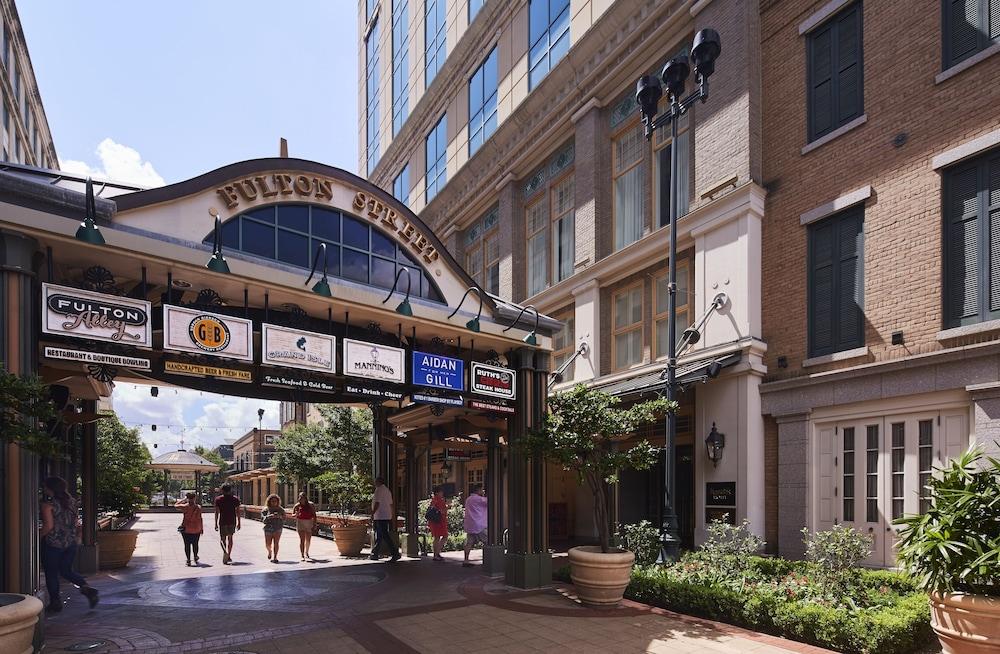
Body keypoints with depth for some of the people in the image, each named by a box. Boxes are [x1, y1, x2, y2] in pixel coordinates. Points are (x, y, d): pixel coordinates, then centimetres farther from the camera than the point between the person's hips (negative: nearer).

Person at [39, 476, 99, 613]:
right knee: (67, 571, 17)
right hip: (70, 543, 6)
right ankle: (86, 587, -3)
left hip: (52, 543, -6)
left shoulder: (48, 504, -13)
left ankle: (55, 602, 15)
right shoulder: (71, 502, 5)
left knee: (51, 573, 10)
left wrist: (38, 535, -4)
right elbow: (76, 522, 11)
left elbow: (48, 525, -18)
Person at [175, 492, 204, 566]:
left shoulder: (185, 507, -9)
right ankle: (195, 558, 29)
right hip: (196, 529, 1)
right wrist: (202, 528, 4)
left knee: (187, 544, 6)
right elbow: (200, 519, -4)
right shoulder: (198, 508, -6)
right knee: (195, 544, 17)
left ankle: (188, 560, 4)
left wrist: (183, 499, 14)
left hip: (186, 529, -1)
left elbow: (176, 505, 8)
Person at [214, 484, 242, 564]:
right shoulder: (235, 499, 2)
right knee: (230, 538, 15)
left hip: (223, 522, -2)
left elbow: (217, 512, -3)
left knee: (222, 539, 7)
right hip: (232, 522, 2)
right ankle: (229, 556, 15)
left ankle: (225, 552, -22)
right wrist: (239, 523, 7)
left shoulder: (218, 499, -1)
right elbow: (238, 512, 1)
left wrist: (216, 524, 2)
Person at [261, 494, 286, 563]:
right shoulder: (266, 509, 4)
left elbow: (284, 519, 8)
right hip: (268, 529, 0)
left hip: (277, 529, 0)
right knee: (268, 545, 2)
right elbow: (263, 518, -6)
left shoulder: (281, 509, 8)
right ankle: (269, 551, 36)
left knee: (276, 543, -12)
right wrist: (270, 516, -22)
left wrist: (280, 517, -13)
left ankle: (275, 557, -10)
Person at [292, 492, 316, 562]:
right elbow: (292, 514, 3)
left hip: (309, 522, 2)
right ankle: (302, 555, -11)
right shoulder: (297, 505, -2)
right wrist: (296, 514, -19)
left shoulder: (310, 505, -1)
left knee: (308, 540, 14)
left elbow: (314, 515, 4)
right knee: (302, 539, -12)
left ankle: (306, 553, 35)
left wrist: (314, 524, -1)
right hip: (300, 522, -2)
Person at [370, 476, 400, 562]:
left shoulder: (379, 489, -10)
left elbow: (377, 503, -18)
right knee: (378, 535, 14)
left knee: (385, 535, -11)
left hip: (380, 516, -10)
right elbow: (391, 504, 20)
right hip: (387, 516, 10)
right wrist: (393, 516, 23)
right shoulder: (387, 490, 18)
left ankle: (395, 553, -15)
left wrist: (372, 513, -17)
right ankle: (374, 554, 19)